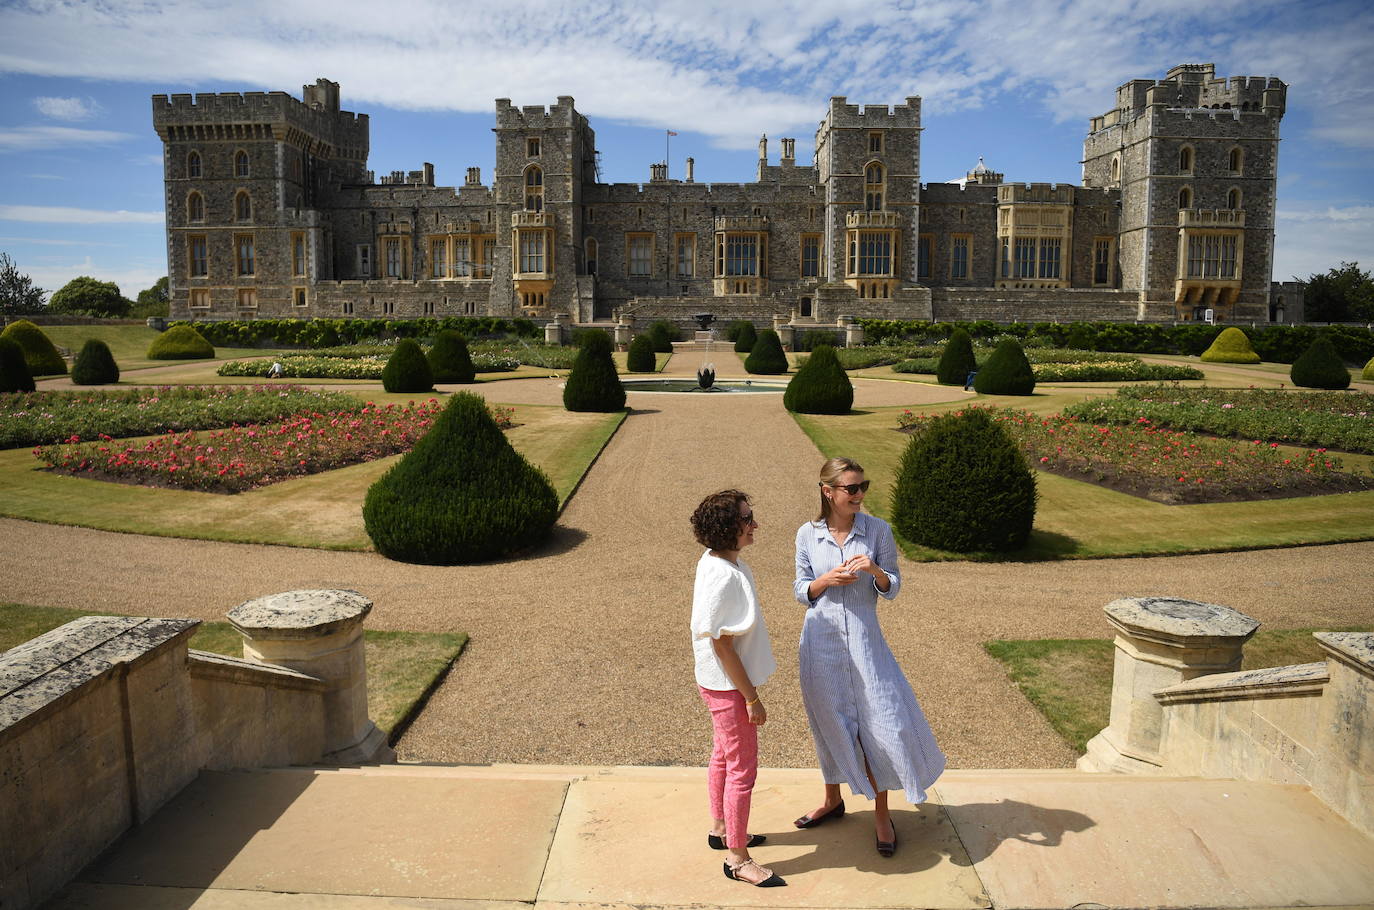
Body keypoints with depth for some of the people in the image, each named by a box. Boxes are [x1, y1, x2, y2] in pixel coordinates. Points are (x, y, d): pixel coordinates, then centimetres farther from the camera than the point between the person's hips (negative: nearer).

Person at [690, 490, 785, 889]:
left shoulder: (714, 561, 1)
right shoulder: (724, 577, -29)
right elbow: (721, 645, -25)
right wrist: (752, 698, -18)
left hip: (720, 684, 10)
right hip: (730, 686, -10)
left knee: (723, 758, 24)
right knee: (742, 770, 4)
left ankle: (721, 829, 42)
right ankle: (738, 858, 18)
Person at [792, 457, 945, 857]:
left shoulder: (878, 530, -5)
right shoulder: (807, 534, -3)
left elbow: (892, 588, 0)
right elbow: (802, 592, 3)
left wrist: (875, 571, -21)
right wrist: (827, 580, -17)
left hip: (863, 637, -1)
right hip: (822, 639, 1)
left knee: (878, 722, 0)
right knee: (829, 722, 14)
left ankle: (882, 815, 19)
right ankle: (832, 799, 37)